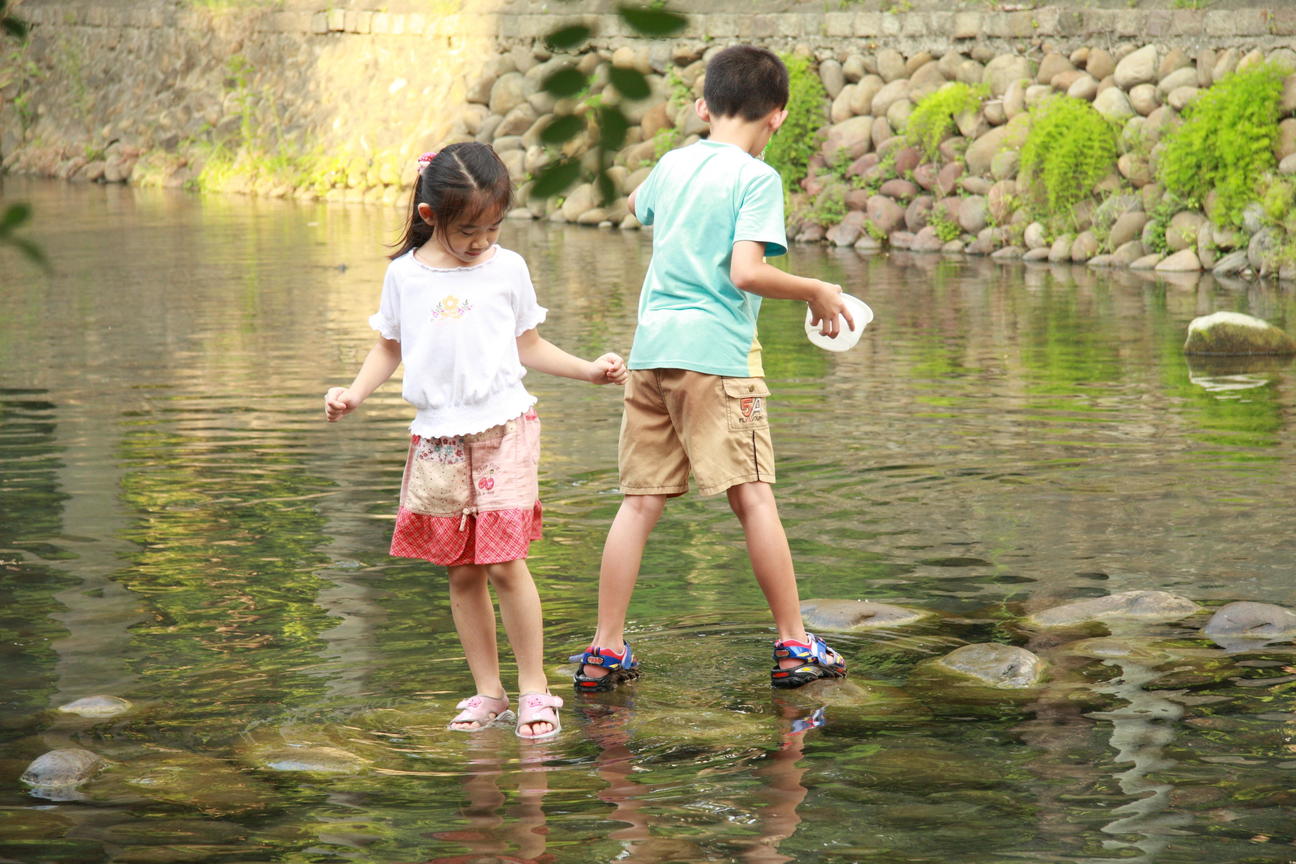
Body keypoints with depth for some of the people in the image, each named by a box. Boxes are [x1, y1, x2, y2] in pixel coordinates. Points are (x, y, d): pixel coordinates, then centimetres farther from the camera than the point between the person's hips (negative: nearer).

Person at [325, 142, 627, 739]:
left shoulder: (507, 269, 3)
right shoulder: (405, 275, 4)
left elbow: (528, 346, 12)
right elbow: (388, 348, 14)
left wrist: (589, 370, 4)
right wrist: (354, 393, -2)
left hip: (503, 427, -2)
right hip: (437, 437, 2)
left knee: (504, 562, -11)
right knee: (461, 572, 5)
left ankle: (534, 687, 0)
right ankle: (487, 691, 14)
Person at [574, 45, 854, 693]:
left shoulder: (672, 164, 14)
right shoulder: (757, 178, -5)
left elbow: (638, 203, 38)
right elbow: (745, 271, -16)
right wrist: (816, 293, -2)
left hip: (650, 348, 6)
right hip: (714, 351, -6)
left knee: (640, 501, 7)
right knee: (753, 496, -3)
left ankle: (605, 652, 6)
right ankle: (794, 645, 1)